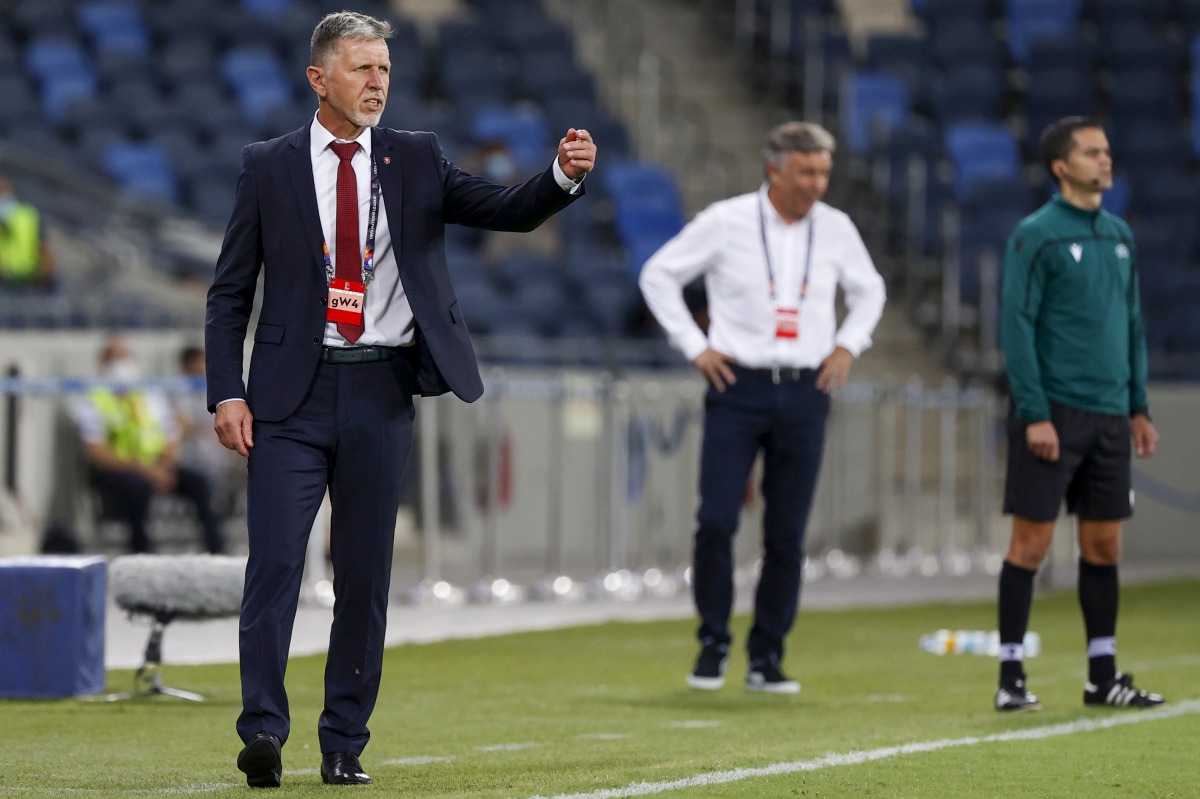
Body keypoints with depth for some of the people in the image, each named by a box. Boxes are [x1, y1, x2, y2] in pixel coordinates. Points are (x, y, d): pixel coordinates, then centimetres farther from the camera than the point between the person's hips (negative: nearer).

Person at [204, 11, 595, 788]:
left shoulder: (416, 160, 8)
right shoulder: (269, 167, 4)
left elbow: (508, 209, 1)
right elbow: (230, 291, 5)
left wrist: (565, 175, -19)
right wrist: (227, 392, -5)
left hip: (380, 395, 2)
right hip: (293, 393, -2)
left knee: (365, 572, 5)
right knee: (276, 558, -12)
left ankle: (345, 744, 12)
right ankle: (264, 730, -12)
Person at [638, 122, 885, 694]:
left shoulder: (836, 229, 6)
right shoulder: (725, 222, -4)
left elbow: (868, 291, 24)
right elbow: (659, 275, 5)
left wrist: (848, 346, 9)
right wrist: (694, 346, 0)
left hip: (805, 392, 2)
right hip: (738, 388, -2)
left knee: (787, 536, 1)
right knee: (716, 522, -10)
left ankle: (766, 658, 11)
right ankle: (713, 643, 7)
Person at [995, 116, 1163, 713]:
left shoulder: (1120, 236, 14)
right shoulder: (1036, 235, -6)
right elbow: (1016, 326, -10)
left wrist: (1139, 406, 15)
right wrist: (1034, 413, -16)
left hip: (1108, 415, 6)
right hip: (1053, 412, -6)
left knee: (1104, 544, 8)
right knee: (1032, 540, -4)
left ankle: (1103, 676, 14)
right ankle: (1010, 678, 0)